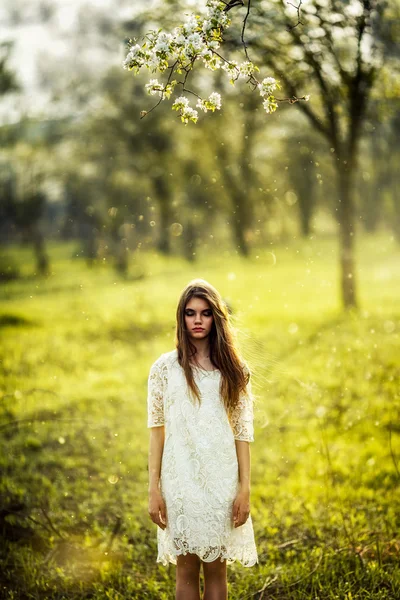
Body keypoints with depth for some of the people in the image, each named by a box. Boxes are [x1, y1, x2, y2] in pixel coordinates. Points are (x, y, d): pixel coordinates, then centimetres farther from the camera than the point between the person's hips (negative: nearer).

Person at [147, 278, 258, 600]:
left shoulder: (234, 369, 2)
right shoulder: (165, 367, 0)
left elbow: (243, 432, 2)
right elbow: (157, 431, 1)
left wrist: (245, 488, -3)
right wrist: (154, 489, -2)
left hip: (221, 479, 1)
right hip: (180, 479, 0)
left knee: (216, 568, 7)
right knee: (186, 568, 7)